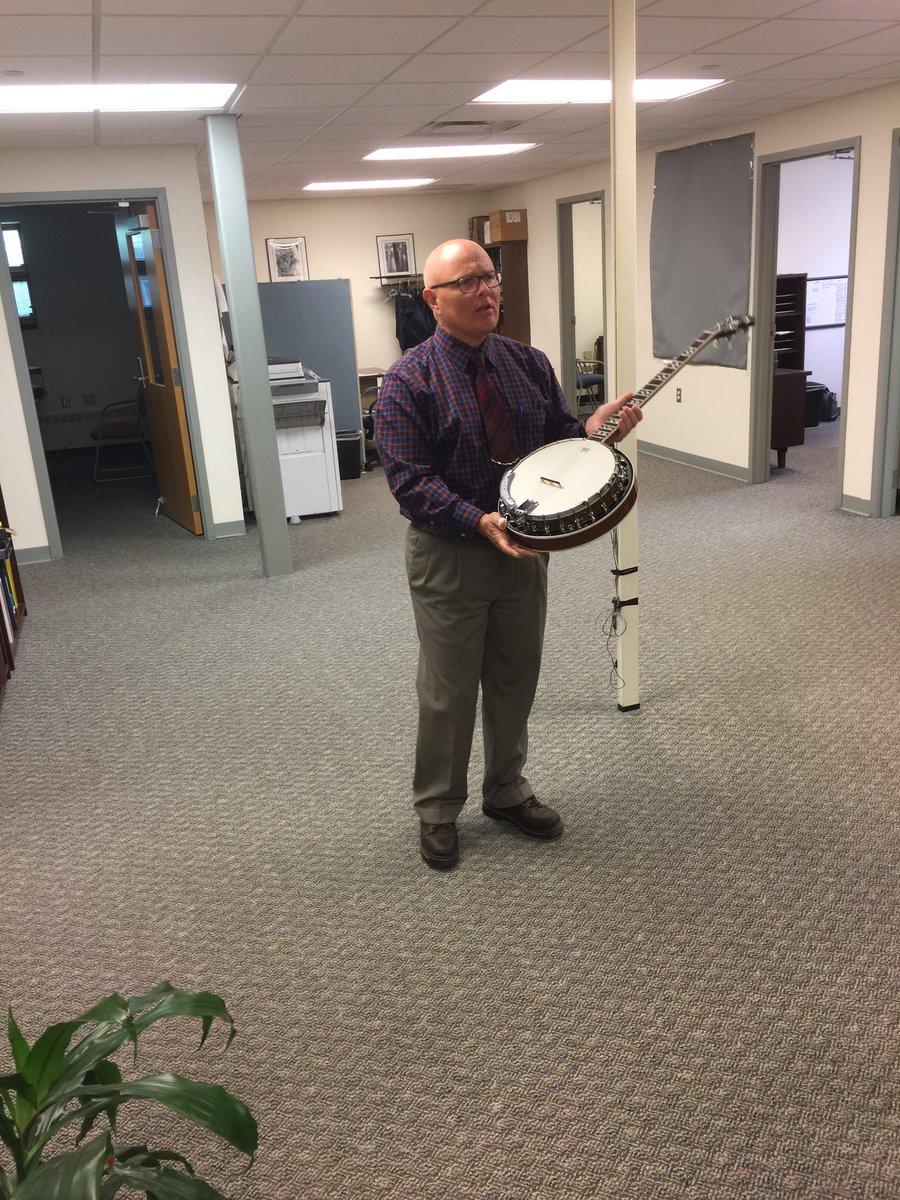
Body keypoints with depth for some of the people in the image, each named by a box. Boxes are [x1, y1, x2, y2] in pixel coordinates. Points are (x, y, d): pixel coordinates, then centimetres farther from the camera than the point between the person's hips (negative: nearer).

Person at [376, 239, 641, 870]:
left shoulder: (530, 363, 3)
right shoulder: (409, 381, -12)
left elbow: (559, 438, 9)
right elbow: (410, 480, -18)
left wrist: (593, 428, -14)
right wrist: (481, 522, -30)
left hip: (524, 546, 5)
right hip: (449, 554, -5)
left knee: (516, 680, 17)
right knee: (448, 691, 8)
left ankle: (507, 790, 39)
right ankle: (437, 810, 29)